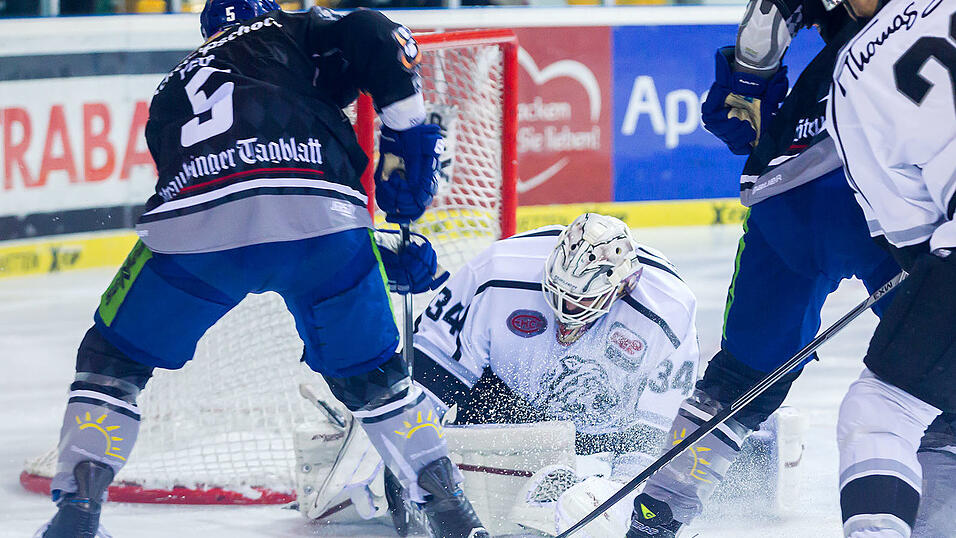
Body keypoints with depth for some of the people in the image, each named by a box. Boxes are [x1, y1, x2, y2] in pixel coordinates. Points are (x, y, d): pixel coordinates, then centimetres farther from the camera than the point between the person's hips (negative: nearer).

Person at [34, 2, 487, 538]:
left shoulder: (172, 91, 39)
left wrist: (389, 254, 40)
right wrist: (409, 140, 16)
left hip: (194, 223, 1)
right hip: (319, 213, -1)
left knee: (112, 359, 23)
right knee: (369, 374, 22)